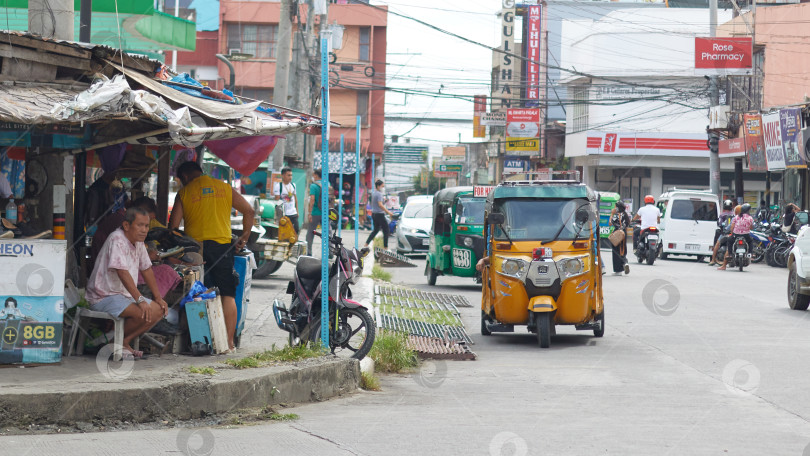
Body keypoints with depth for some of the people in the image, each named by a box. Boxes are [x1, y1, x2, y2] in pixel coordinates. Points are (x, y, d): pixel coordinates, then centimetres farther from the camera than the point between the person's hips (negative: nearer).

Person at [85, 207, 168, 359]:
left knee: (159, 310, -2)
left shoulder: (138, 241, 9)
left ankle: (124, 342, 1)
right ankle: (114, 341, -8)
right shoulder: (117, 240, -20)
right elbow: (122, 272, -28)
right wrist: (140, 300, -33)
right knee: (143, 312, -28)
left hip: (124, 295, 10)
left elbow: (147, 270, 18)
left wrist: (158, 298, 14)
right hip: (105, 297, -10)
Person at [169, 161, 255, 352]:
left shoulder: (184, 193, 3)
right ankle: (229, 342, -1)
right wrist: (244, 238, 14)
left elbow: (173, 225, -2)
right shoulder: (225, 188, 10)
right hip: (222, 245, 1)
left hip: (195, 247, -1)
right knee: (228, 295, 4)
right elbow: (249, 211, 9)